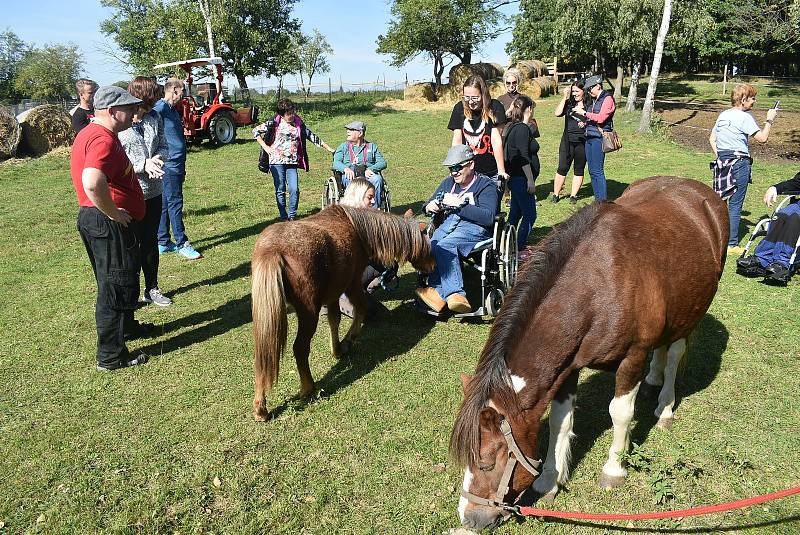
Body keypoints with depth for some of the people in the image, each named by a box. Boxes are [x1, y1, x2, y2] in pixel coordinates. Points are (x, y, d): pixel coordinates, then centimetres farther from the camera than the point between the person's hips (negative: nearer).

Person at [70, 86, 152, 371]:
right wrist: (114, 213, -24)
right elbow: (92, 183, -38)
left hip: (95, 219, 11)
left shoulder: (90, 133, 13)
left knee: (120, 281, 25)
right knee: (117, 286, -1)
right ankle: (111, 356, 10)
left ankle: (126, 326, 44)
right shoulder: (103, 139, -22)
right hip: (108, 223, -11)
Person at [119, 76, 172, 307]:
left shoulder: (154, 117, 3)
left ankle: (152, 288, 32)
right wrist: (143, 164, -24)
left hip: (153, 191, 6)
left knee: (150, 241, 17)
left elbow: (163, 145, 10)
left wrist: (159, 157, -12)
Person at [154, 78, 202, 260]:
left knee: (166, 204, 13)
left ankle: (163, 243, 20)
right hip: (169, 165, -10)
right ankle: (182, 244, 0)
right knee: (174, 203, -5)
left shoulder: (172, 110, 18)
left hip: (175, 165, 10)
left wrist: (181, 168, 26)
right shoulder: (160, 108, -12)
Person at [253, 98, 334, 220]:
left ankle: (292, 216, 7)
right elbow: (256, 131, 1)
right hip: (277, 161, -2)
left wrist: (330, 150, 12)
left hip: (292, 162, 2)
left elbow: (313, 137, 14)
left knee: (294, 189, -9)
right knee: (280, 190, 2)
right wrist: (265, 147, -6)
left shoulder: (299, 124, 8)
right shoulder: (275, 123, -2)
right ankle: (284, 217, 13)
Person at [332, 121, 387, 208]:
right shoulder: (343, 147, 23)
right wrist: (346, 168, -19)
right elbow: (336, 163, 6)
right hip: (349, 174, 0)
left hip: (368, 175, 0)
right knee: (350, 179, -36)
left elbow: (382, 163, 8)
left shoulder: (372, 147, 21)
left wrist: (370, 169, -14)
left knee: (377, 179, -33)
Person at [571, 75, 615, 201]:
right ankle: (597, 199, 14)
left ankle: (603, 200, -7)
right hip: (589, 137, 9)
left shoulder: (608, 99, -6)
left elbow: (600, 118, -16)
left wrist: (584, 113, -11)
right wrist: (585, 122, 8)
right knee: (592, 171, 8)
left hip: (599, 137, -9)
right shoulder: (593, 100, 20)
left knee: (597, 170, -11)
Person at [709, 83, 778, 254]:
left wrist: (719, 157, 15)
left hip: (723, 162, 7)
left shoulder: (723, 115, 11)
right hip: (740, 164, -7)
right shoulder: (745, 117, -12)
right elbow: (762, 138, -15)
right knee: (735, 205, -2)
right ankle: (732, 244, 2)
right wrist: (769, 120, -2)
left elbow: (712, 138, 16)